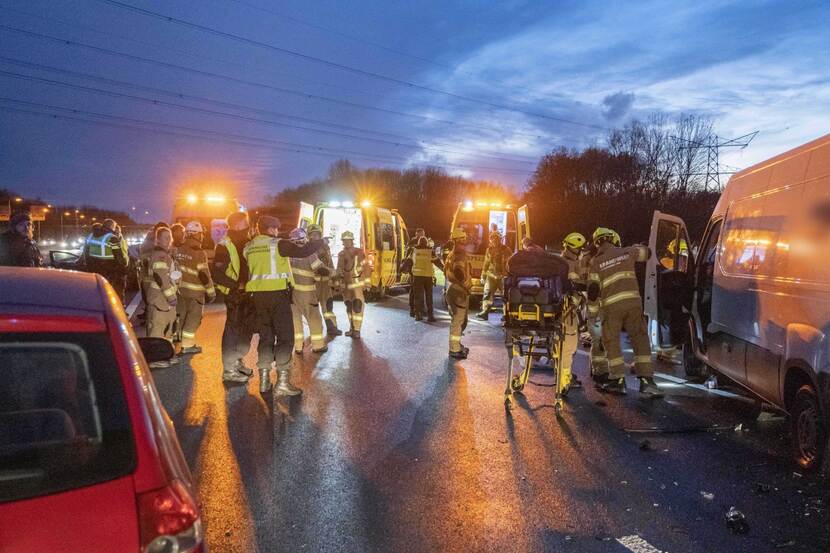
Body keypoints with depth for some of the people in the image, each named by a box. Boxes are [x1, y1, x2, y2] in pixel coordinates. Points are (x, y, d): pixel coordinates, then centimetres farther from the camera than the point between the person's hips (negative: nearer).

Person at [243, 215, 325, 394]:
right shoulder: (278, 244, -8)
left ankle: (264, 380, 15)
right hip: (278, 293, -6)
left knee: (265, 337, 14)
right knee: (285, 338, -1)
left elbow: (247, 269, 17)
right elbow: (303, 251, -12)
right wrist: (319, 243, 2)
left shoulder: (248, 248, 10)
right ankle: (282, 382, -6)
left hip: (257, 295, 6)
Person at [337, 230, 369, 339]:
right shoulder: (341, 254, 9)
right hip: (345, 284, 6)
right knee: (349, 306, 10)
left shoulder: (359, 252, -7)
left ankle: (357, 330, -9)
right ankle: (352, 328, 20)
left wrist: (367, 282, -6)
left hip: (357, 283, -6)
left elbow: (366, 267, -4)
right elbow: (339, 269, 17)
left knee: (357, 306, -11)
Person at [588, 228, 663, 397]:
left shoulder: (596, 262, 4)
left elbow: (592, 290, 2)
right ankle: (646, 380, 1)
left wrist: (593, 297, 23)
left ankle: (618, 380, 8)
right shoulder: (626, 252, 10)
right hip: (633, 301, 2)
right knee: (640, 340, 6)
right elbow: (646, 252, 29)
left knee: (612, 342, 10)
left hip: (612, 305, -2)